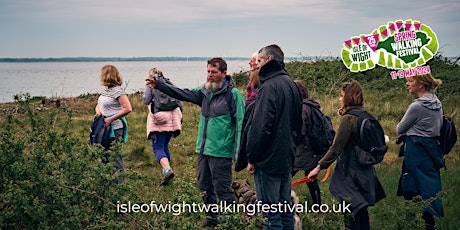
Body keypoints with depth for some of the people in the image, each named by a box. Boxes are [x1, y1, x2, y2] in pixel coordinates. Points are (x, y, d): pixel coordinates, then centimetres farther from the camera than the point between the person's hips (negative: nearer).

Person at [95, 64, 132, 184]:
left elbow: (127, 109, -21)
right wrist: (98, 110, -2)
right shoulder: (106, 90, 13)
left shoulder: (117, 91, -14)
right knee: (103, 156, 14)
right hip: (105, 127, 9)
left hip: (114, 128, -9)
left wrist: (110, 119, -20)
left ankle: (118, 181, 2)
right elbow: (99, 105, 24)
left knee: (114, 157, -6)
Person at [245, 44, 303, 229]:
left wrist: (252, 158, -12)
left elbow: (260, 127, -20)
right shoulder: (291, 85, 14)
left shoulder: (269, 86, -15)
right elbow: (297, 123, 21)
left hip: (268, 161, -9)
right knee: (285, 209, 16)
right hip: (287, 159, 9)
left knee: (271, 214, -3)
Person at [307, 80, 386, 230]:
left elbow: (336, 147, -20)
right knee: (361, 209, 18)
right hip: (365, 171, 8)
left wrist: (319, 167, -17)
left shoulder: (348, 118, -18)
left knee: (351, 212, 0)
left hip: (351, 171, -8)